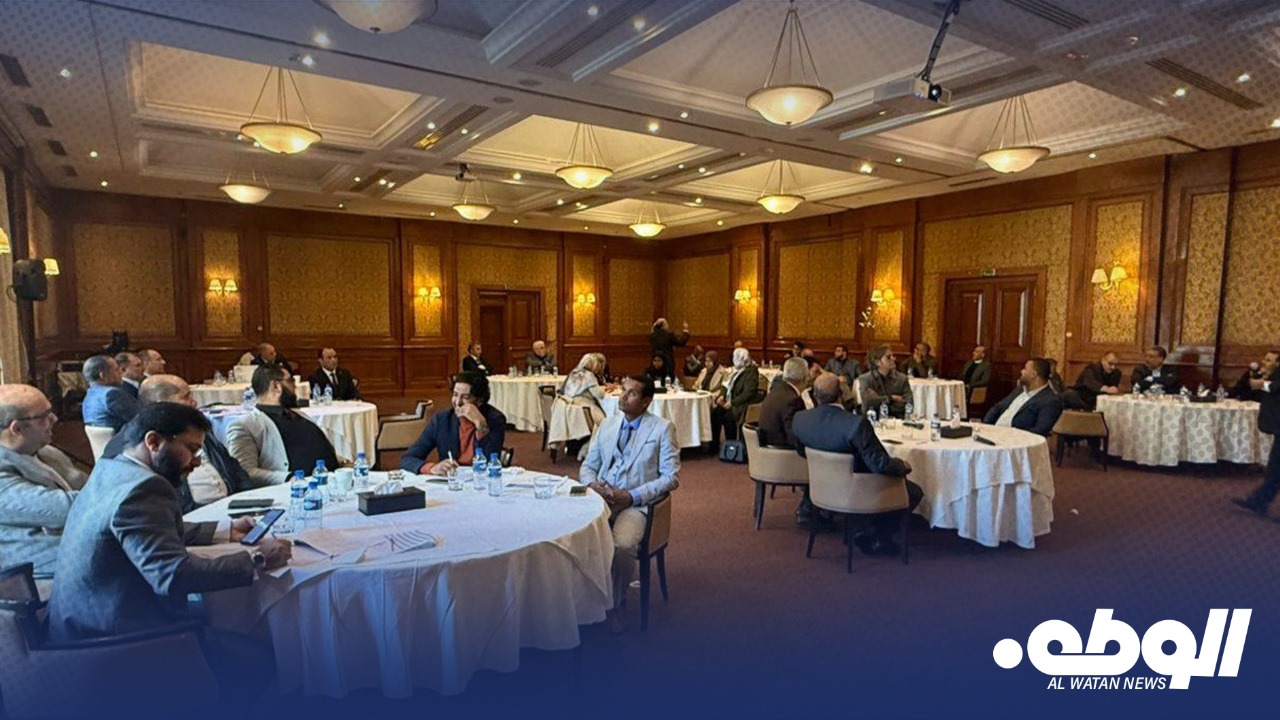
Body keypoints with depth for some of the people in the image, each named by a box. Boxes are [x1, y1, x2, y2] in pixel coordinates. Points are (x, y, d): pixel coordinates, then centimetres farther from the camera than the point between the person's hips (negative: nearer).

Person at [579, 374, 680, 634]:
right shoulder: (608, 424, 15)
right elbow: (587, 466, 18)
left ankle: (616, 603, -3)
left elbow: (671, 477, -4)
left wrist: (632, 496, -15)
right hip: (600, 498, 4)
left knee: (622, 545, -33)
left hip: (636, 504, -4)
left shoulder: (662, 428, 1)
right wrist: (593, 485, -6)